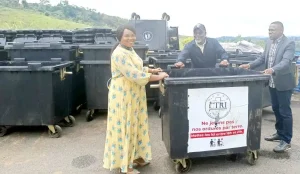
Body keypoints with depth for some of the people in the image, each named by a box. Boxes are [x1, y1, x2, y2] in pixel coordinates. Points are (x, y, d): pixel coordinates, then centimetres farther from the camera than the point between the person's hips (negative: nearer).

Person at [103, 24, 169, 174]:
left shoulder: (130, 50, 11)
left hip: (133, 94, 10)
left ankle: (135, 156, 33)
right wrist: (158, 77, -20)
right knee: (124, 127, 0)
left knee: (134, 125, 17)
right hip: (123, 95, -10)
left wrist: (151, 70, 9)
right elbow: (135, 75, -27)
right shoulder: (120, 54, -21)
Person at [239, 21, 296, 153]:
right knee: (276, 109, 18)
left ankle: (286, 141, 10)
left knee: (285, 111, 0)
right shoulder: (269, 43, 7)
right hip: (272, 82, 7)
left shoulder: (289, 43, -15)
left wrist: (273, 69, -45)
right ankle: (280, 133, 35)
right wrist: (250, 65, -6)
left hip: (283, 83, -7)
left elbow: (286, 61, -28)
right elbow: (263, 58, 9)